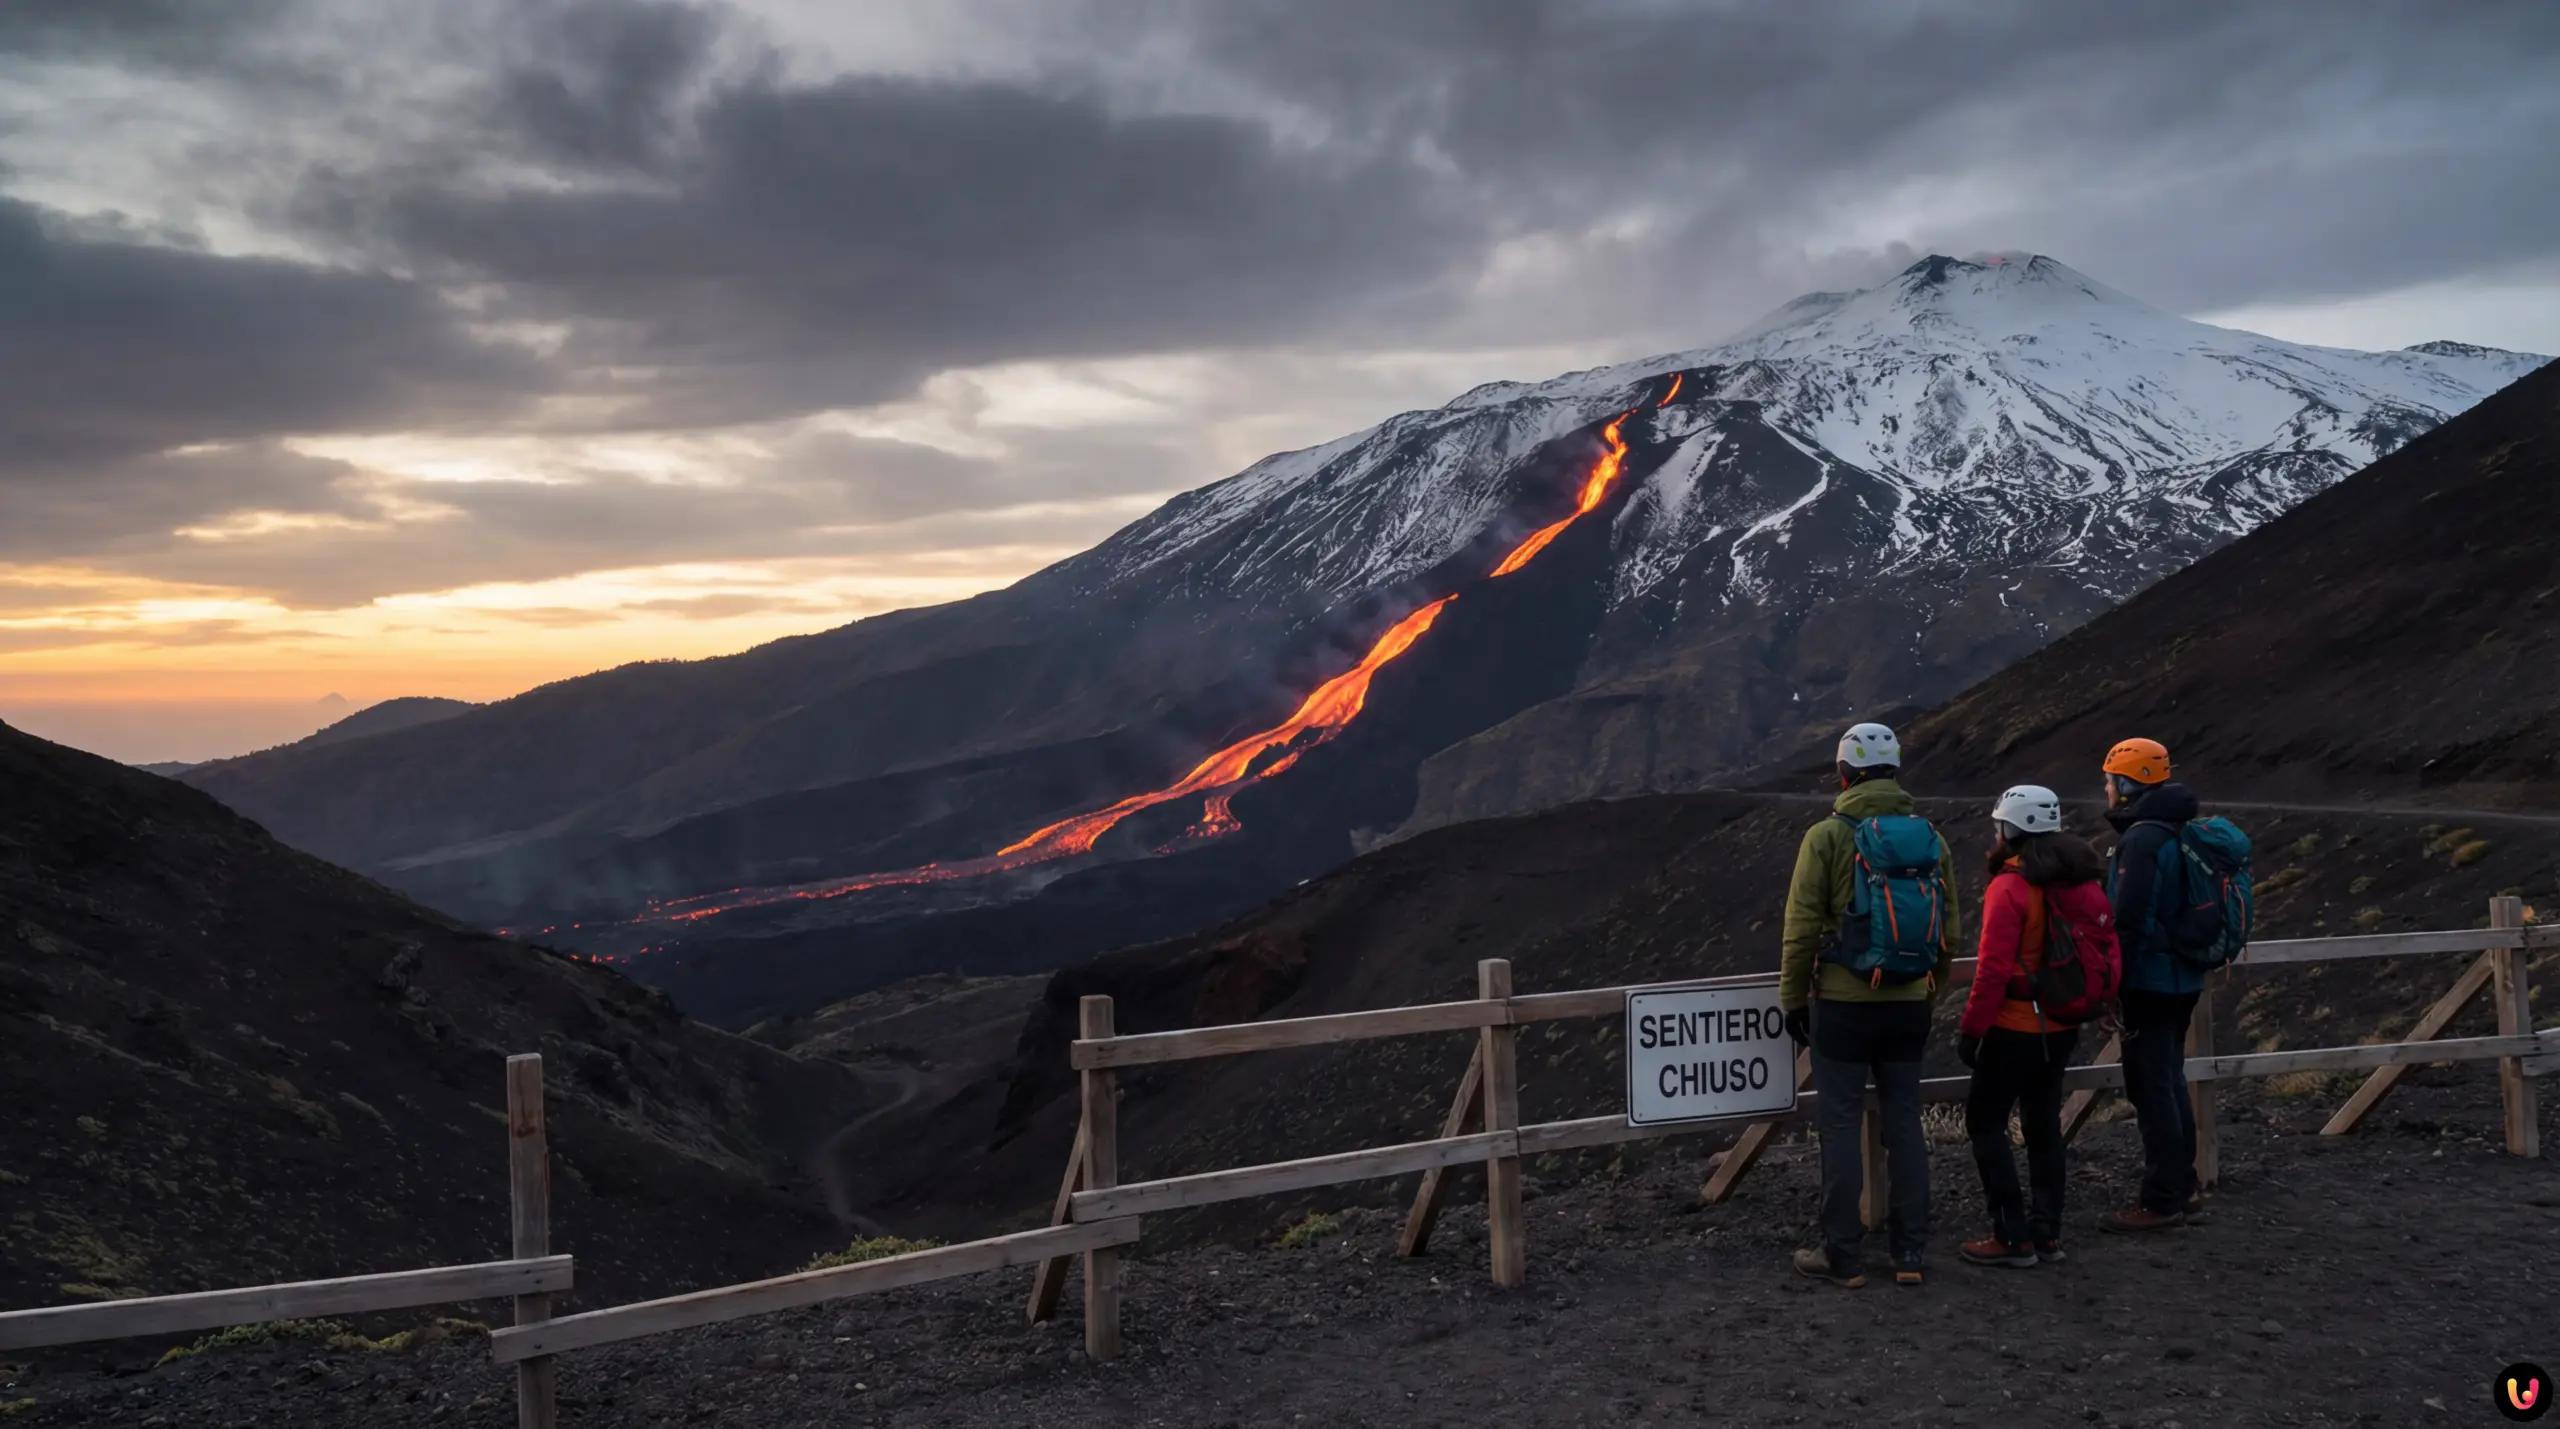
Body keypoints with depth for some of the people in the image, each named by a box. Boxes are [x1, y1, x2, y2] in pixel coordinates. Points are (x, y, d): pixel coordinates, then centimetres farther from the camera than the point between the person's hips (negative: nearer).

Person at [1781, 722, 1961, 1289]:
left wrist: (1793, 999, 0)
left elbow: (1801, 928, -9)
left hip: (1842, 1005, -4)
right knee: (1904, 1123, 12)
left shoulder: (1828, 836, -9)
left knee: (1842, 1126, 2)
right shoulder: (1930, 839, 6)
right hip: (1908, 1007, 4)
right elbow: (1948, 933, 10)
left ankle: (1841, 1257, 7)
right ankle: (1909, 1253, 17)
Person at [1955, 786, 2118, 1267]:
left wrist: (1970, 1029, -13)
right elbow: (2107, 958, 10)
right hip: (2063, 1028, 8)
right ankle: (2047, 1232, 20)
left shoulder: (2010, 888, -17)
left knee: (1985, 1121, 1)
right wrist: (2087, 1009, 20)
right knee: (2044, 1123, 17)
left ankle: (2013, 1237, 0)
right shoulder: (2086, 882, 7)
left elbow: (1993, 970, -20)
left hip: (2016, 1029, -8)